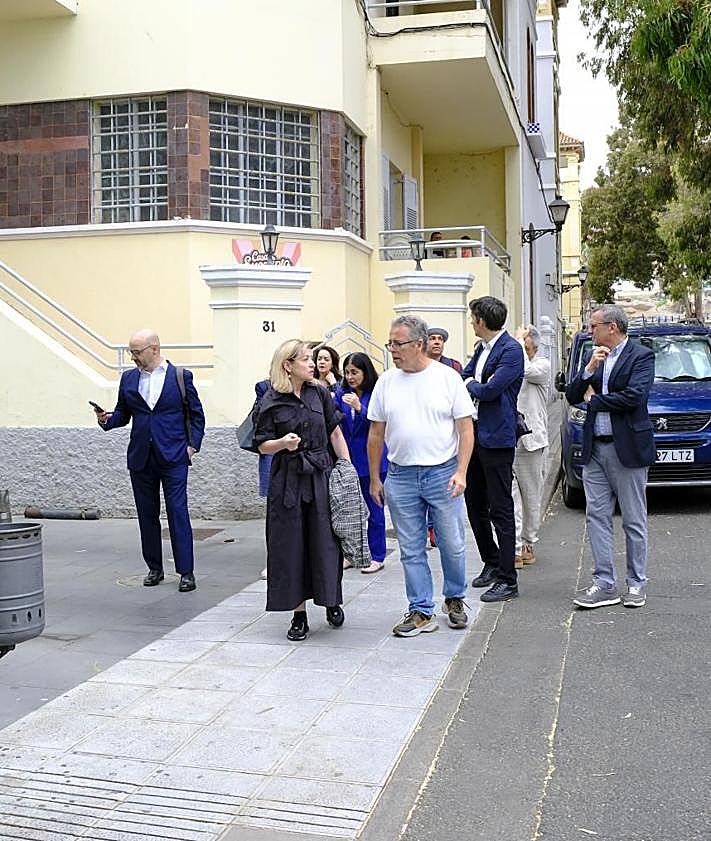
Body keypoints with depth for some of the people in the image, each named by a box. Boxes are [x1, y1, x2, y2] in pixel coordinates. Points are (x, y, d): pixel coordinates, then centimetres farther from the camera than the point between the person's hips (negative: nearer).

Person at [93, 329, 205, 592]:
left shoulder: (180, 376, 1)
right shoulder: (128, 378, 10)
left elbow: (197, 415, 5)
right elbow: (123, 413, 14)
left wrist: (192, 445, -3)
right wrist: (108, 419, -7)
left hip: (173, 457, -4)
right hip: (140, 459, 4)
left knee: (178, 512, -6)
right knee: (147, 515, 9)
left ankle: (186, 571, 0)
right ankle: (155, 568, 20)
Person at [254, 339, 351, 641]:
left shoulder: (319, 393, 5)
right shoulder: (272, 401, -3)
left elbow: (335, 433, 11)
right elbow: (262, 446, 0)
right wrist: (282, 443, -20)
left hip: (321, 475, 2)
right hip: (287, 480, -2)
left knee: (326, 542, 3)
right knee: (291, 546, 2)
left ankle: (331, 601, 25)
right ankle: (299, 614, 13)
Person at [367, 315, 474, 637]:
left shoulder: (447, 377, -3)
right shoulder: (386, 382, 5)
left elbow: (466, 429, -3)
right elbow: (376, 434, 10)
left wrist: (461, 472, -12)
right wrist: (374, 479, 8)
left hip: (443, 474, -2)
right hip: (400, 477, 3)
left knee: (452, 545, 7)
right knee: (411, 550, 7)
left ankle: (454, 599, 29)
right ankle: (421, 611, 17)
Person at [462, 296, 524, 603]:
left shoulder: (511, 350, -14)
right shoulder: (482, 349, 14)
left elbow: (490, 389, -20)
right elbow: (463, 378, 18)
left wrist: (470, 385, -3)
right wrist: (473, 384, -3)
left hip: (496, 437, -9)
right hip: (475, 435, 9)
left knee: (501, 510, -3)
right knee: (475, 505, 16)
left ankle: (507, 580, 4)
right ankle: (491, 563, 31)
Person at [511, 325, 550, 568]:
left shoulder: (542, 365, -1)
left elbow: (526, 370, -23)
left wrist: (519, 341, -12)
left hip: (530, 440, -2)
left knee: (531, 496, 9)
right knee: (510, 495, -5)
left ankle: (528, 543, 22)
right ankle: (515, 549, -3)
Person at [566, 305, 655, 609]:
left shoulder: (641, 355, -6)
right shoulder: (592, 356, 12)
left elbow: (635, 396, -20)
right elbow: (572, 396, 7)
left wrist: (594, 399, -8)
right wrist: (589, 370, -9)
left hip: (627, 448, -6)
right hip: (595, 448, 6)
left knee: (634, 521, 5)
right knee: (597, 516, 4)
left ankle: (636, 584, 16)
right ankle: (604, 585, 11)